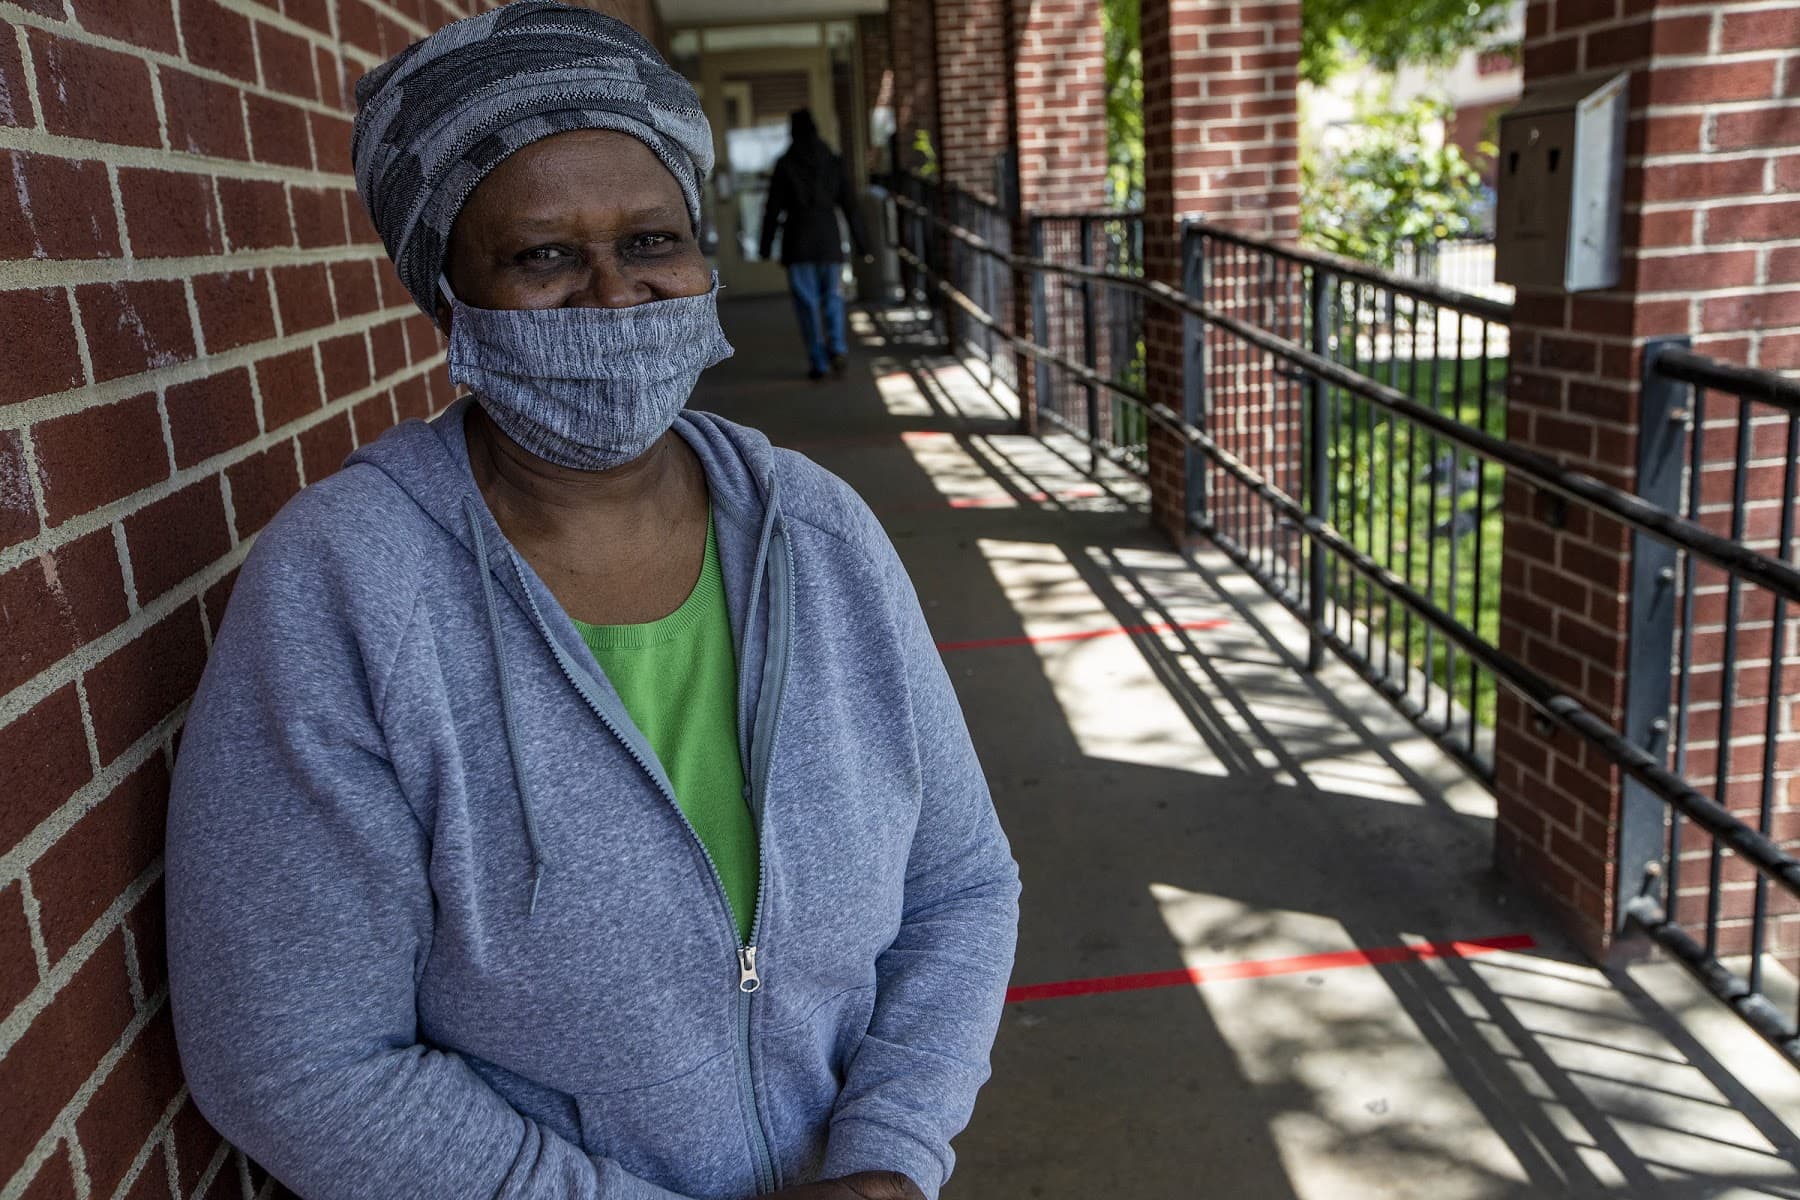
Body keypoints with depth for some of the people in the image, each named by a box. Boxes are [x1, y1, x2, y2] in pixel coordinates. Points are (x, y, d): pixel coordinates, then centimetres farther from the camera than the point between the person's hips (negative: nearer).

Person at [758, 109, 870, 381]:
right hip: (829, 241, 2)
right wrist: (861, 245, 9)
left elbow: (773, 209, -4)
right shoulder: (833, 163, 3)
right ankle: (837, 347, -5)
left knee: (806, 301, 3)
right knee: (831, 296, 16)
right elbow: (850, 207, 4)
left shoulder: (784, 165, -5)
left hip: (798, 243, -2)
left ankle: (818, 361, 1)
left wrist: (766, 247, 2)